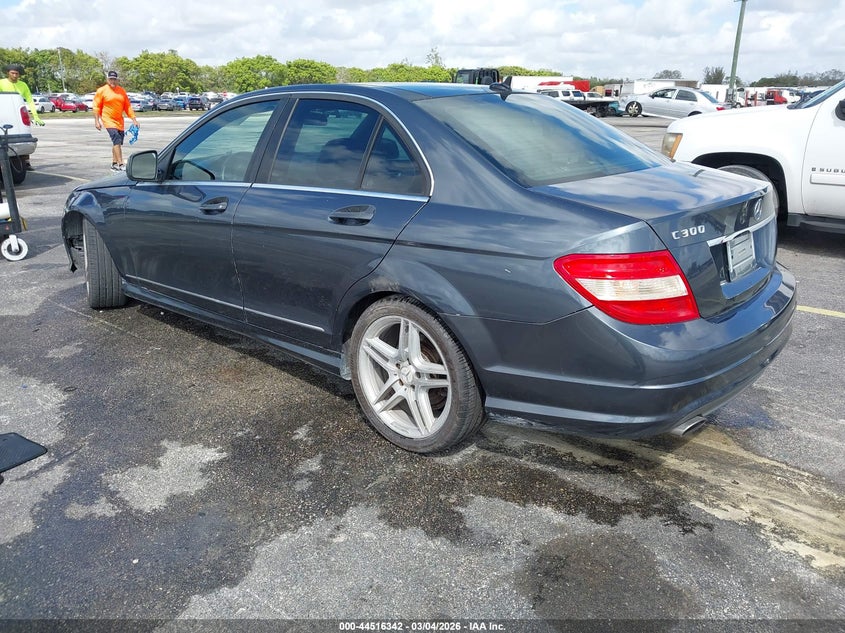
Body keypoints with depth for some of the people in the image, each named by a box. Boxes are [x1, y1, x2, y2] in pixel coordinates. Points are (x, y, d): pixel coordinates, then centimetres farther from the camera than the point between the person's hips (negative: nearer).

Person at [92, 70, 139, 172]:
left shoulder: (121, 91, 9)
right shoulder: (101, 91, -4)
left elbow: (127, 106, 12)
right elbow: (96, 107, -3)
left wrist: (134, 120, 5)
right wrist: (97, 121, -10)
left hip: (119, 121, 6)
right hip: (108, 120, -6)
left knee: (118, 142, 11)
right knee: (117, 140, -19)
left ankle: (114, 164, 24)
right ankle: (120, 164, -23)